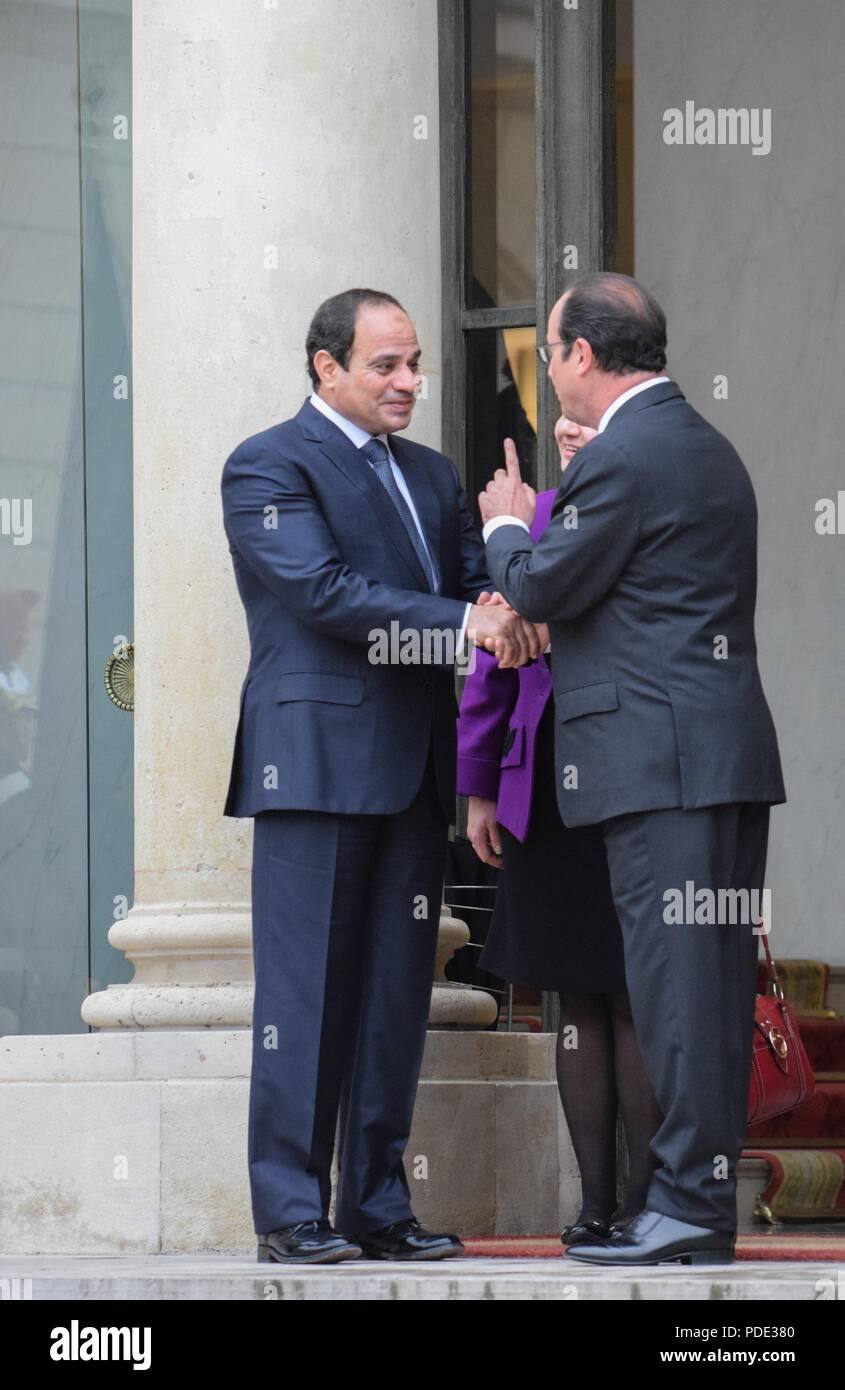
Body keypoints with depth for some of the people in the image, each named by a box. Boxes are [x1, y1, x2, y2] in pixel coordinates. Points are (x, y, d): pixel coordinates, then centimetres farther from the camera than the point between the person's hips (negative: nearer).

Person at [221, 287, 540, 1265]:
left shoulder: (430, 474, 21)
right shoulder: (269, 467, -3)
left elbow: (470, 580, 13)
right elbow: (322, 590, -15)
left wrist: (511, 612, -11)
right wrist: (462, 622, -20)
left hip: (412, 768, 7)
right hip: (317, 760, -7)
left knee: (396, 991, 7)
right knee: (307, 990, -6)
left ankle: (378, 1204, 11)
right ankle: (290, 1212, -4)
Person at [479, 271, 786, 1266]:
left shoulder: (621, 459, -12)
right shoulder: (708, 448, 19)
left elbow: (538, 590, -7)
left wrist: (507, 527, 11)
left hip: (663, 761, -9)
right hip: (730, 748, 9)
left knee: (674, 975, -9)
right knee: (713, 982, 9)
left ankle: (686, 1209, -9)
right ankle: (708, 1203, 11)